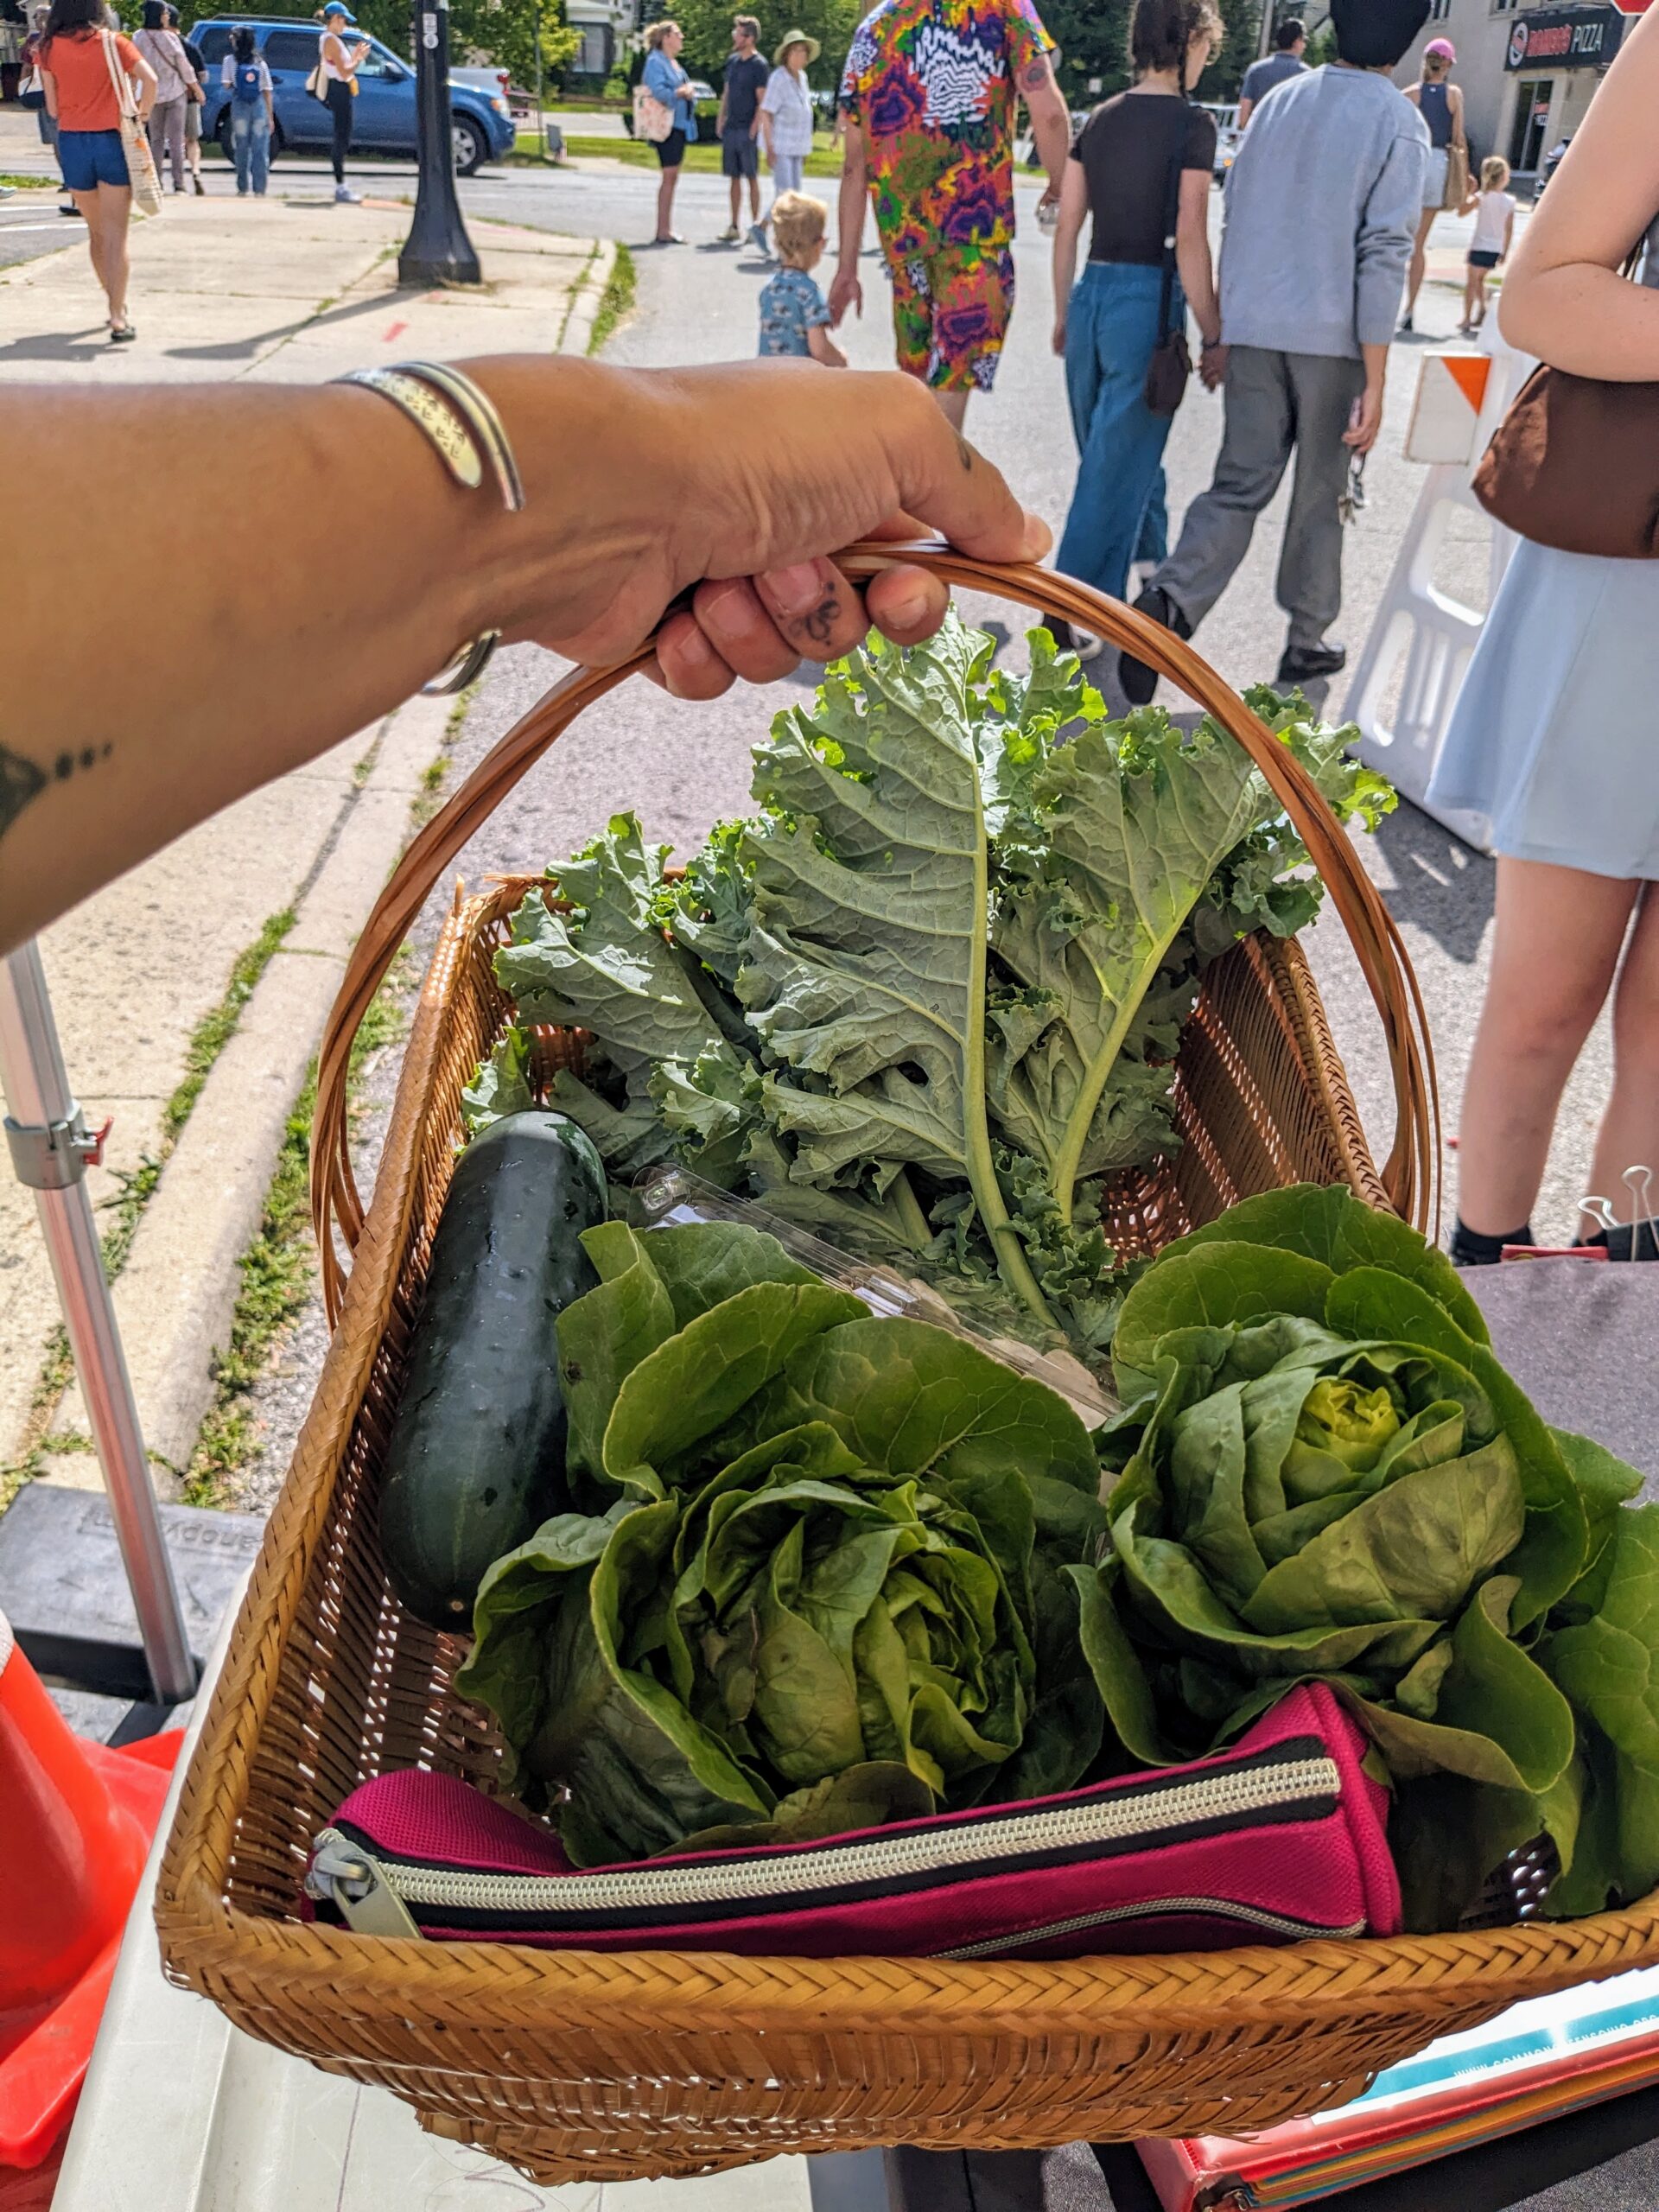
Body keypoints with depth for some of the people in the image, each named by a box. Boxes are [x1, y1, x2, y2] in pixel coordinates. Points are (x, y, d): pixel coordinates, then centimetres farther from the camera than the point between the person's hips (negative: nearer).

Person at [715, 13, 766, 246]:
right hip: (730, 128, 7)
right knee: (734, 177, 8)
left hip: (747, 129, -7)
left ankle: (755, 225, 3)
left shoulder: (758, 64, -7)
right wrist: (721, 119, 11)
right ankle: (734, 226, 12)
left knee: (752, 177, -2)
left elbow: (762, 100, -10)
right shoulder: (733, 60, 12)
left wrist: (754, 127, -15)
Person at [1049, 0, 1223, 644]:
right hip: (1148, 300, -7)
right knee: (1117, 464, -1)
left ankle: (1152, 561, 41)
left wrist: (1063, 312, 19)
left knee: (1121, 448, 21)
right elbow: (1189, 240, -14)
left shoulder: (1101, 119, 9)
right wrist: (1212, 333, -8)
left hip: (1091, 294, 7)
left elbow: (1067, 225, 10)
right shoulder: (1191, 124, -8)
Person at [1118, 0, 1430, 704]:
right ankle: (1306, 643, 19)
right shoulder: (1399, 122, -5)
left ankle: (1169, 601, -21)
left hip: (1253, 329, 4)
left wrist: (1220, 329, 18)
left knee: (1239, 485, 4)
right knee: (1319, 495, 10)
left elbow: (1236, 217, 11)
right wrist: (1374, 383, -9)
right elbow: (1383, 254, -10)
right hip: (1333, 339, -3)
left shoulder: (1279, 98, 9)